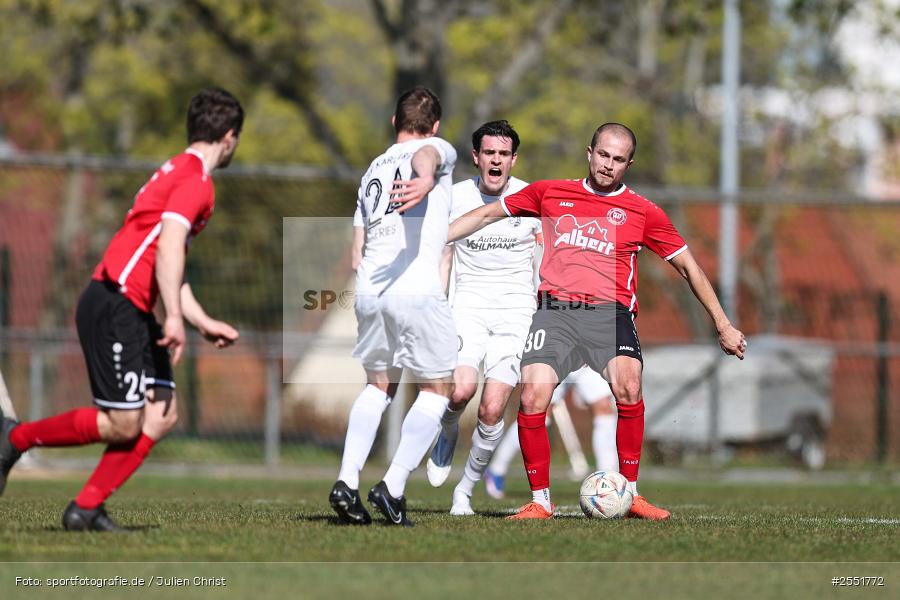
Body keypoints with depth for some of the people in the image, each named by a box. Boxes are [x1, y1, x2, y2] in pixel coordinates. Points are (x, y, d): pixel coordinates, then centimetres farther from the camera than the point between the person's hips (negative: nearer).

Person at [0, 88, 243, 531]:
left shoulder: (179, 173, 22)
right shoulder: (196, 179, -10)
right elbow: (168, 246, -24)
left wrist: (204, 323, 26)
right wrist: (174, 318, -28)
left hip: (132, 312, 10)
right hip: (114, 307, -10)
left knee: (163, 415, 3)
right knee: (123, 424, -11)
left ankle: (86, 509, 3)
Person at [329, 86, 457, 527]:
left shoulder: (373, 170, 26)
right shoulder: (438, 149, 9)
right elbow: (426, 154, -19)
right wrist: (427, 178, -41)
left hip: (369, 291, 6)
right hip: (418, 289, -6)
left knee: (378, 385, 22)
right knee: (437, 389, 8)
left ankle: (346, 482, 8)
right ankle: (393, 487, -3)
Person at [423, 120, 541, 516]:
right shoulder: (455, 197, 4)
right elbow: (443, 262, 13)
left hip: (516, 310, 0)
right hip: (468, 307, 0)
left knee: (492, 411, -11)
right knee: (461, 390, -25)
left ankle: (466, 490, 10)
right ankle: (448, 433, 10)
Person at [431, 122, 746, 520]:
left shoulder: (643, 212, 9)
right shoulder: (550, 193, 14)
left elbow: (688, 267, 14)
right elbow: (488, 214, 22)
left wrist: (722, 326, 12)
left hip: (610, 312, -1)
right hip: (555, 310, 1)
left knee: (628, 386, -27)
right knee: (533, 395, -18)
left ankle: (631, 494, -15)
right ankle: (540, 501, -3)